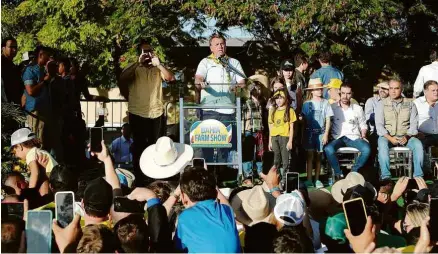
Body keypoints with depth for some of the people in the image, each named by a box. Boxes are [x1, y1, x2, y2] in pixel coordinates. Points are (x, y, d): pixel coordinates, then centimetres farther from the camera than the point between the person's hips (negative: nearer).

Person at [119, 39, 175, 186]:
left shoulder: (157, 68, 10)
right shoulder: (133, 68, 3)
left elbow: (171, 78, -6)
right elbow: (122, 79, -15)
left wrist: (158, 64, -17)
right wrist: (138, 63, -17)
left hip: (157, 114, 2)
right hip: (138, 114, -2)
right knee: (139, 147, 5)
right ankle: (139, 181, 11)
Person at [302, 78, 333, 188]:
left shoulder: (325, 103, 3)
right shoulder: (307, 104, 4)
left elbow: (328, 120, 3)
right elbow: (304, 119, 5)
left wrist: (326, 134, -4)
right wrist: (302, 134, 0)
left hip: (321, 132, 0)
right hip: (309, 132, 0)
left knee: (318, 155, 4)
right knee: (310, 155, -4)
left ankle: (317, 179, 10)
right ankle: (309, 179, -3)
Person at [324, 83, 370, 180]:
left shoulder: (358, 109, 14)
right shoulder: (332, 107, 8)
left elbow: (363, 125, 20)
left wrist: (363, 135, 1)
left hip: (354, 137, 1)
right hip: (338, 137, -1)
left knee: (366, 149, -30)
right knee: (328, 149, -35)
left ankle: (353, 172, -13)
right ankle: (339, 174, -19)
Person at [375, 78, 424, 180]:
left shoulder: (410, 104, 10)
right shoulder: (382, 104, 6)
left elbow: (413, 124, 3)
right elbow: (379, 125, -2)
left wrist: (407, 137, -16)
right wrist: (389, 138, -17)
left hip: (406, 136, 1)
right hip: (387, 136, -1)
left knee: (418, 144, -28)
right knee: (382, 144, -35)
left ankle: (418, 176, -26)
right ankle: (385, 176, -40)